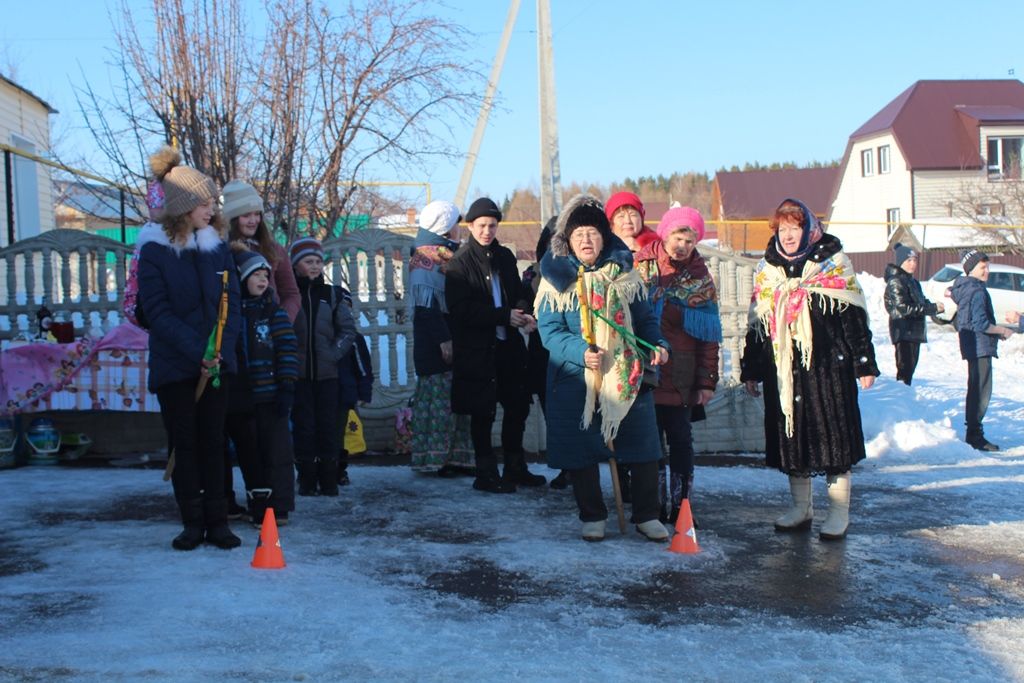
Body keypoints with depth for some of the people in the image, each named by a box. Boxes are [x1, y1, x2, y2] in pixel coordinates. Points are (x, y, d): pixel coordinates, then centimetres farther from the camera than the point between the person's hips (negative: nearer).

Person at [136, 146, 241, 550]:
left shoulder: (218, 248, 7)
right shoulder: (154, 251, -5)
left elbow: (232, 304, 2)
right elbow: (157, 312, -11)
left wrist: (221, 350, -14)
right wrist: (197, 352, -19)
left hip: (217, 364, 3)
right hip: (174, 367, -3)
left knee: (213, 442, 6)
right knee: (184, 445, 4)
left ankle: (217, 522, 11)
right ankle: (192, 524, 13)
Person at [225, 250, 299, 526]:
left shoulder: (272, 310, 3)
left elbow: (288, 348, -1)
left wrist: (286, 386, -9)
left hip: (269, 394, -2)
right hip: (237, 397, 2)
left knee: (276, 451, -4)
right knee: (249, 453, 8)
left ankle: (278, 507, 1)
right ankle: (258, 507, 17)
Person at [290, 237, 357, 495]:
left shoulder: (332, 294, 8)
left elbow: (348, 330, 8)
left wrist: (334, 353, -4)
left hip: (327, 373, 2)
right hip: (298, 373, -1)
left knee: (329, 426, 2)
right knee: (303, 426, 1)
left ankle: (329, 481, 10)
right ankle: (307, 480, 9)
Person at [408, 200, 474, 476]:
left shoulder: (449, 253, 18)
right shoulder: (424, 257, -9)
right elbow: (426, 303, -17)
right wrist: (443, 339, -20)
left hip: (453, 334, 8)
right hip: (434, 340, -8)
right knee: (437, 396, -6)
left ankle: (456, 456, 12)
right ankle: (434, 457, 0)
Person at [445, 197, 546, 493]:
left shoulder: (505, 257, 10)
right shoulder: (460, 261, -7)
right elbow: (461, 310, -14)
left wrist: (523, 313, -5)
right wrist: (504, 316, -16)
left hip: (508, 344, 6)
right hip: (476, 348, -6)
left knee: (518, 406, 10)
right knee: (483, 412, 2)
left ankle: (515, 468, 24)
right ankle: (485, 473, 13)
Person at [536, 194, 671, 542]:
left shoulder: (624, 273, 7)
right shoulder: (556, 277, -1)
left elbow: (646, 318, 15)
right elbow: (549, 329, -7)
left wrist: (658, 345, -4)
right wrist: (581, 352, -22)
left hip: (629, 377, 2)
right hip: (575, 380, -2)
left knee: (644, 449, 4)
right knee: (582, 453, 5)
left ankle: (647, 516, 19)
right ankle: (592, 517, 22)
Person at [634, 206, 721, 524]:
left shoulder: (700, 278, 5)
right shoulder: (641, 266, 3)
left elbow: (709, 334, 5)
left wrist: (707, 381, 0)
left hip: (682, 377, 0)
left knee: (681, 440, 3)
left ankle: (679, 504, 12)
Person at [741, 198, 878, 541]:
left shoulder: (833, 263, 0)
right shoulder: (766, 270, 12)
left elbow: (855, 316, -1)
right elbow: (756, 323, 16)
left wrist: (864, 363, -5)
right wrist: (750, 369, 14)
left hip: (828, 365, -4)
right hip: (782, 368, 4)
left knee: (833, 433, -1)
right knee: (790, 434, 7)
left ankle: (839, 512, 10)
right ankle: (801, 508, 20)